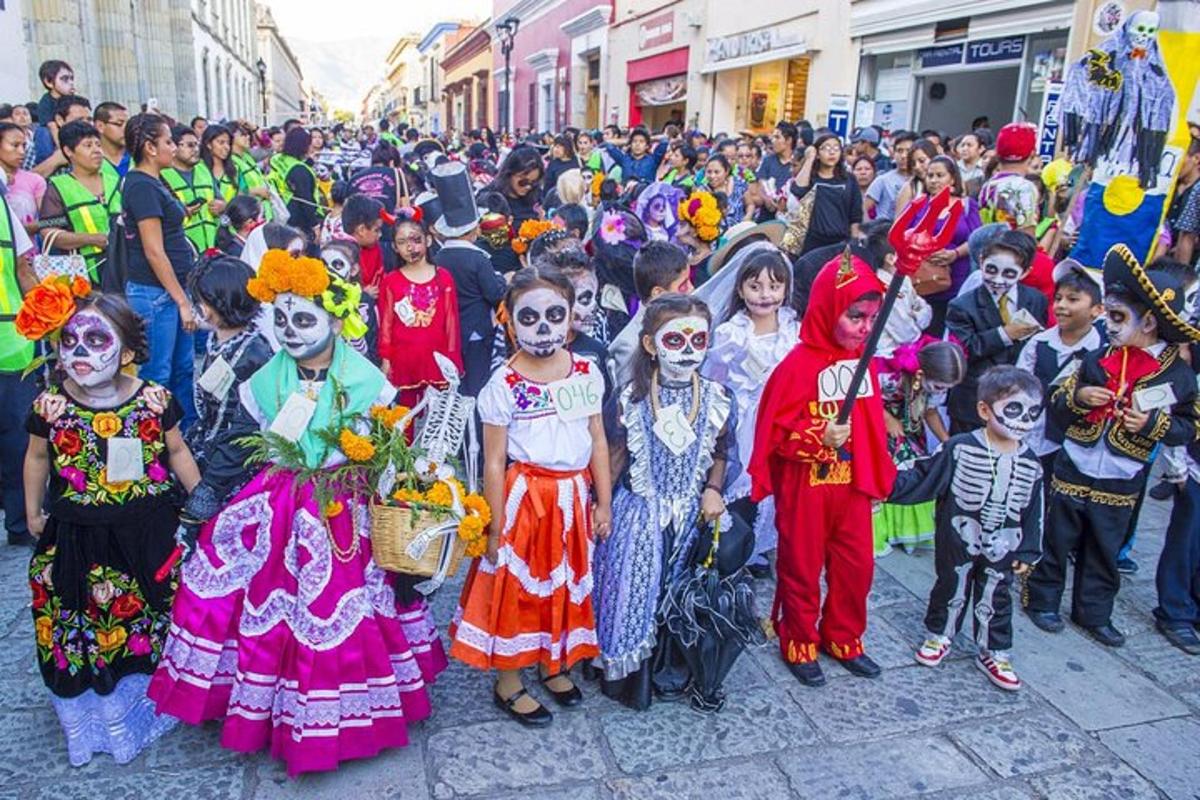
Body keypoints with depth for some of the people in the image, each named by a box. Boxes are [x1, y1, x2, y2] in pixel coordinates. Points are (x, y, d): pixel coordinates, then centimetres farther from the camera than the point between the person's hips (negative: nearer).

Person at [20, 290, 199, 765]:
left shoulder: (154, 400, -10)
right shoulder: (51, 407, -9)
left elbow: (176, 451, 5)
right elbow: (37, 459, 9)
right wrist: (33, 512, 14)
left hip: (148, 532, 0)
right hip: (76, 538, 0)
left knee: (151, 616, 11)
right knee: (81, 627, 9)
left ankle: (147, 703, 36)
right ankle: (89, 718, 33)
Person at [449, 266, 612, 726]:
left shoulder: (586, 373, -2)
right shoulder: (503, 386, -13)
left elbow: (598, 442, 3)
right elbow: (494, 463, -11)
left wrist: (604, 502, 4)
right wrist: (496, 528, -9)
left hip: (573, 496, 4)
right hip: (524, 497, -4)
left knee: (567, 582, 18)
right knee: (516, 585, 9)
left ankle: (554, 663, 42)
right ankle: (509, 683, 28)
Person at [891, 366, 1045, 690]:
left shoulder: (1030, 464, -3)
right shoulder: (960, 448, -16)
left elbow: (1033, 512, 5)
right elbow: (923, 478, -10)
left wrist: (1028, 552, 6)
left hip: (1001, 550, 3)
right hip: (958, 542, -3)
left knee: (995, 600, 15)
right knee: (951, 590, 15)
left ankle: (994, 654, 32)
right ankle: (939, 636, 37)